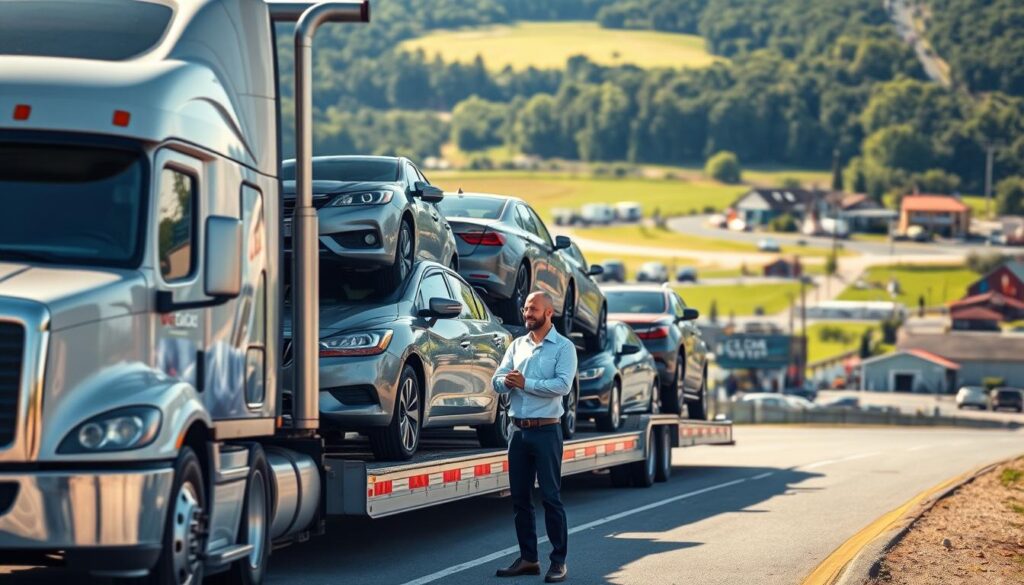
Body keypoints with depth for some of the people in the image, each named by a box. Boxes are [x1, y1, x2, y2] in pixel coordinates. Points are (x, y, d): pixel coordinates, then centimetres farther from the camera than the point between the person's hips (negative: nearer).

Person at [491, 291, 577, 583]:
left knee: (551, 496, -5)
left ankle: (558, 561, -1)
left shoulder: (563, 347, -4)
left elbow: (562, 385, -17)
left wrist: (525, 383, -18)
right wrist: (508, 381, -17)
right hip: (519, 430, 6)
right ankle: (528, 558, 15)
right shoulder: (517, 345, 14)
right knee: (520, 497, 8)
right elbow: (497, 381, 6)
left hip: (546, 430, -6)